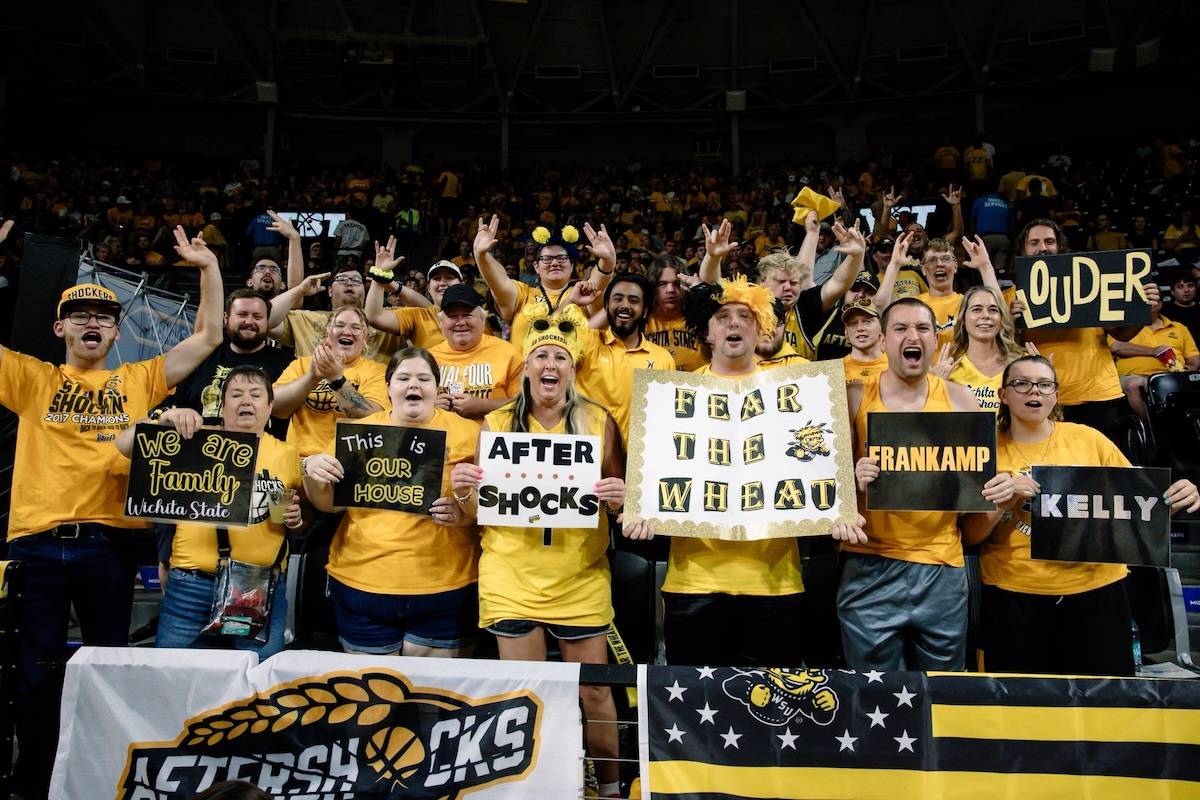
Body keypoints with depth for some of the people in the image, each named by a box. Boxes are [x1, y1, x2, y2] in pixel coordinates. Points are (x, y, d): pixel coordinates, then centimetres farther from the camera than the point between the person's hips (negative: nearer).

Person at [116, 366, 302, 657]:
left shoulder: (287, 454, 8)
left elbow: (302, 512, 20)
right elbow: (125, 446, -4)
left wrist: (296, 517, -3)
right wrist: (163, 420, -20)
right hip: (191, 588, -1)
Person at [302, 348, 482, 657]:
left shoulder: (468, 433, -1)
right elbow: (326, 504, 10)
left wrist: (465, 513, -19)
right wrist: (312, 473, -10)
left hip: (445, 589, -1)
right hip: (361, 585, 2)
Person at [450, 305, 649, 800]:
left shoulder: (598, 421, -1)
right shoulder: (497, 424, 1)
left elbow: (623, 496, 7)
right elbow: (479, 513, 6)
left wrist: (618, 497, -16)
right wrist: (463, 491, -15)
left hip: (580, 578, 0)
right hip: (511, 575, 1)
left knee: (594, 689, 8)